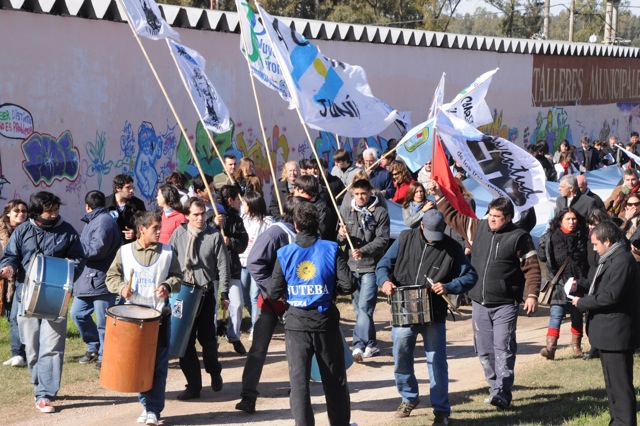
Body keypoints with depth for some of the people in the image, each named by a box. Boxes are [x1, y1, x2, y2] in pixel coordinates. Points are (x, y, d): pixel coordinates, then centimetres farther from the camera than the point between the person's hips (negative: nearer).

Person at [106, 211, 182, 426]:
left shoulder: (168, 252, 2)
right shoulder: (124, 251, 2)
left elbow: (177, 277, 8)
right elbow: (112, 276, 7)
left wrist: (168, 285, -13)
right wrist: (121, 287, -13)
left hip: (160, 315, 0)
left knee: (158, 364, -2)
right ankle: (146, 404, 20)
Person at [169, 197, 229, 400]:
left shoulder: (214, 235, -4)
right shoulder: (179, 234, 2)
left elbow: (223, 266, -4)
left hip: (206, 292, -2)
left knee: (207, 338, 7)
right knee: (185, 339, 1)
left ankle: (215, 373, 35)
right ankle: (194, 385, 10)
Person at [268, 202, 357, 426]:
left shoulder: (285, 254, -6)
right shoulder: (331, 250, -7)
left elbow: (274, 292, -5)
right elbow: (348, 285, -12)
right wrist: (331, 287, 7)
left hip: (297, 323, -1)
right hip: (326, 320, 1)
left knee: (298, 378, 4)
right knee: (334, 378, 16)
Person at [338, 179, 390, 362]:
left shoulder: (380, 212, -1)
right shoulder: (346, 211, 11)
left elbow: (383, 239, -7)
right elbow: (339, 239, 13)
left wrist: (363, 251, -21)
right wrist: (342, 235, -12)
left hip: (371, 266, -5)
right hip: (351, 266, 5)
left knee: (364, 307, -14)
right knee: (359, 308, 10)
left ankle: (359, 345, -20)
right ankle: (371, 345, 19)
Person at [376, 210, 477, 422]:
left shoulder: (451, 248, -4)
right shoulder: (405, 239, 1)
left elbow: (470, 276, -1)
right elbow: (384, 264, 4)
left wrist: (449, 287, -19)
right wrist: (385, 281, -18)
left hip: (434, 316, -2)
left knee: (437, 363, 0)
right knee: (401, 359, 11)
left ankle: (441, 410, 10)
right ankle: (409, 397, 35)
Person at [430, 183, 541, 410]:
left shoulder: (519, 237, -6)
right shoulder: (477, 228, 7)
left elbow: (531, 268, -7)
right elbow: (452, 216, 17)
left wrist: (532, 294, -15)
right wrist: (439, 195, 10)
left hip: (505, 304, -6)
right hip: (479, 303, 6)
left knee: (503, 348, -13)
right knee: (484, 350, 9)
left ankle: (502, 393, -16)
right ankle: (495, 387, 21)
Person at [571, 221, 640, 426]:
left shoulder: (622, 261, -18)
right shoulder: (610, 259, 16)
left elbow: (610, 296, -23)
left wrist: (582, 303, -12)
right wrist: (581, 287, 6)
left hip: (616, 334, -11)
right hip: (608, 333, 11)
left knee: (620, 384, -6)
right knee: (613, 383, 18)